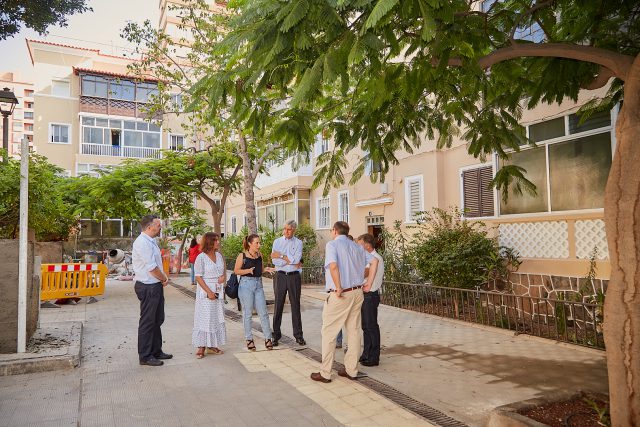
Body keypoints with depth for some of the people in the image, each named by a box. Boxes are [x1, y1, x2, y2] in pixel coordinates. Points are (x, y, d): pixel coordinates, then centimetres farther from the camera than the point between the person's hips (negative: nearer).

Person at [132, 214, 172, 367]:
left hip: (156, 286, 10)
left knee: (157, 320, 18)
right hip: (148, 287, -10)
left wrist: (163, 278, 3)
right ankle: (145, 356, 12)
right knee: (147, 322, 1)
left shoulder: (151, 241, 12)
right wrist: (165, 279, -8)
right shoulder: (142, 243, -19)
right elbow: (152, 268, -22)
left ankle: (156, 351, 30)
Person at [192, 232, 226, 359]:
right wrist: (209, 292, -19)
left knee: (217, 318, 9)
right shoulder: (201, 257, -9)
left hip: (218, 292, 6)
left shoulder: (219, 255, 9)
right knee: (204, 318, -3)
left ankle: (212, 345, 20)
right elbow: (198, 277, -12)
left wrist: (224, 276, -3)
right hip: (205, 292, -6)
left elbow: (224, 270, 21)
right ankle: (201, 347, 5)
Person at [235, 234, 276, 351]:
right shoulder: (242, 256, -6)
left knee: (263, 313, 3)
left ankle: (268, 338, 11)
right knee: (247, 313, 5)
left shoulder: (260, 255, 9)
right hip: (246, 284, -4)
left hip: (258, 284, 4)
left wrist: (266, 269, 0)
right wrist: (248, 270, -20)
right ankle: (249, 339, 17)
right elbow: (236, 271, -5)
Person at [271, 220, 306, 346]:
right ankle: (276, 335, 11)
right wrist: (290, 261, -11)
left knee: (295, 305, 5)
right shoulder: (277, 241, 6)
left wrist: (281, 256, -9)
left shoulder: (298, 243, 4)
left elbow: (296, 259, -12)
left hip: (294, 276, 0)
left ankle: (298, 335, 13)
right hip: (280, 276, 1)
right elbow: (275, 261, -6)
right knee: (278, 305, 2)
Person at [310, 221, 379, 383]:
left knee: (329, 333, 5)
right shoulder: (356, 246, 11)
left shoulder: (332, 244, -8)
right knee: (354, 331, 13)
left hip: (340, 295, -6)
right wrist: (368, 284, 9)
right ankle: (351, 370, 22)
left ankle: (325, 373, 11)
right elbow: (374, 261, 10)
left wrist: (339, 288, -18)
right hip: (357, 293, 7)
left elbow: (333, 265, -25)